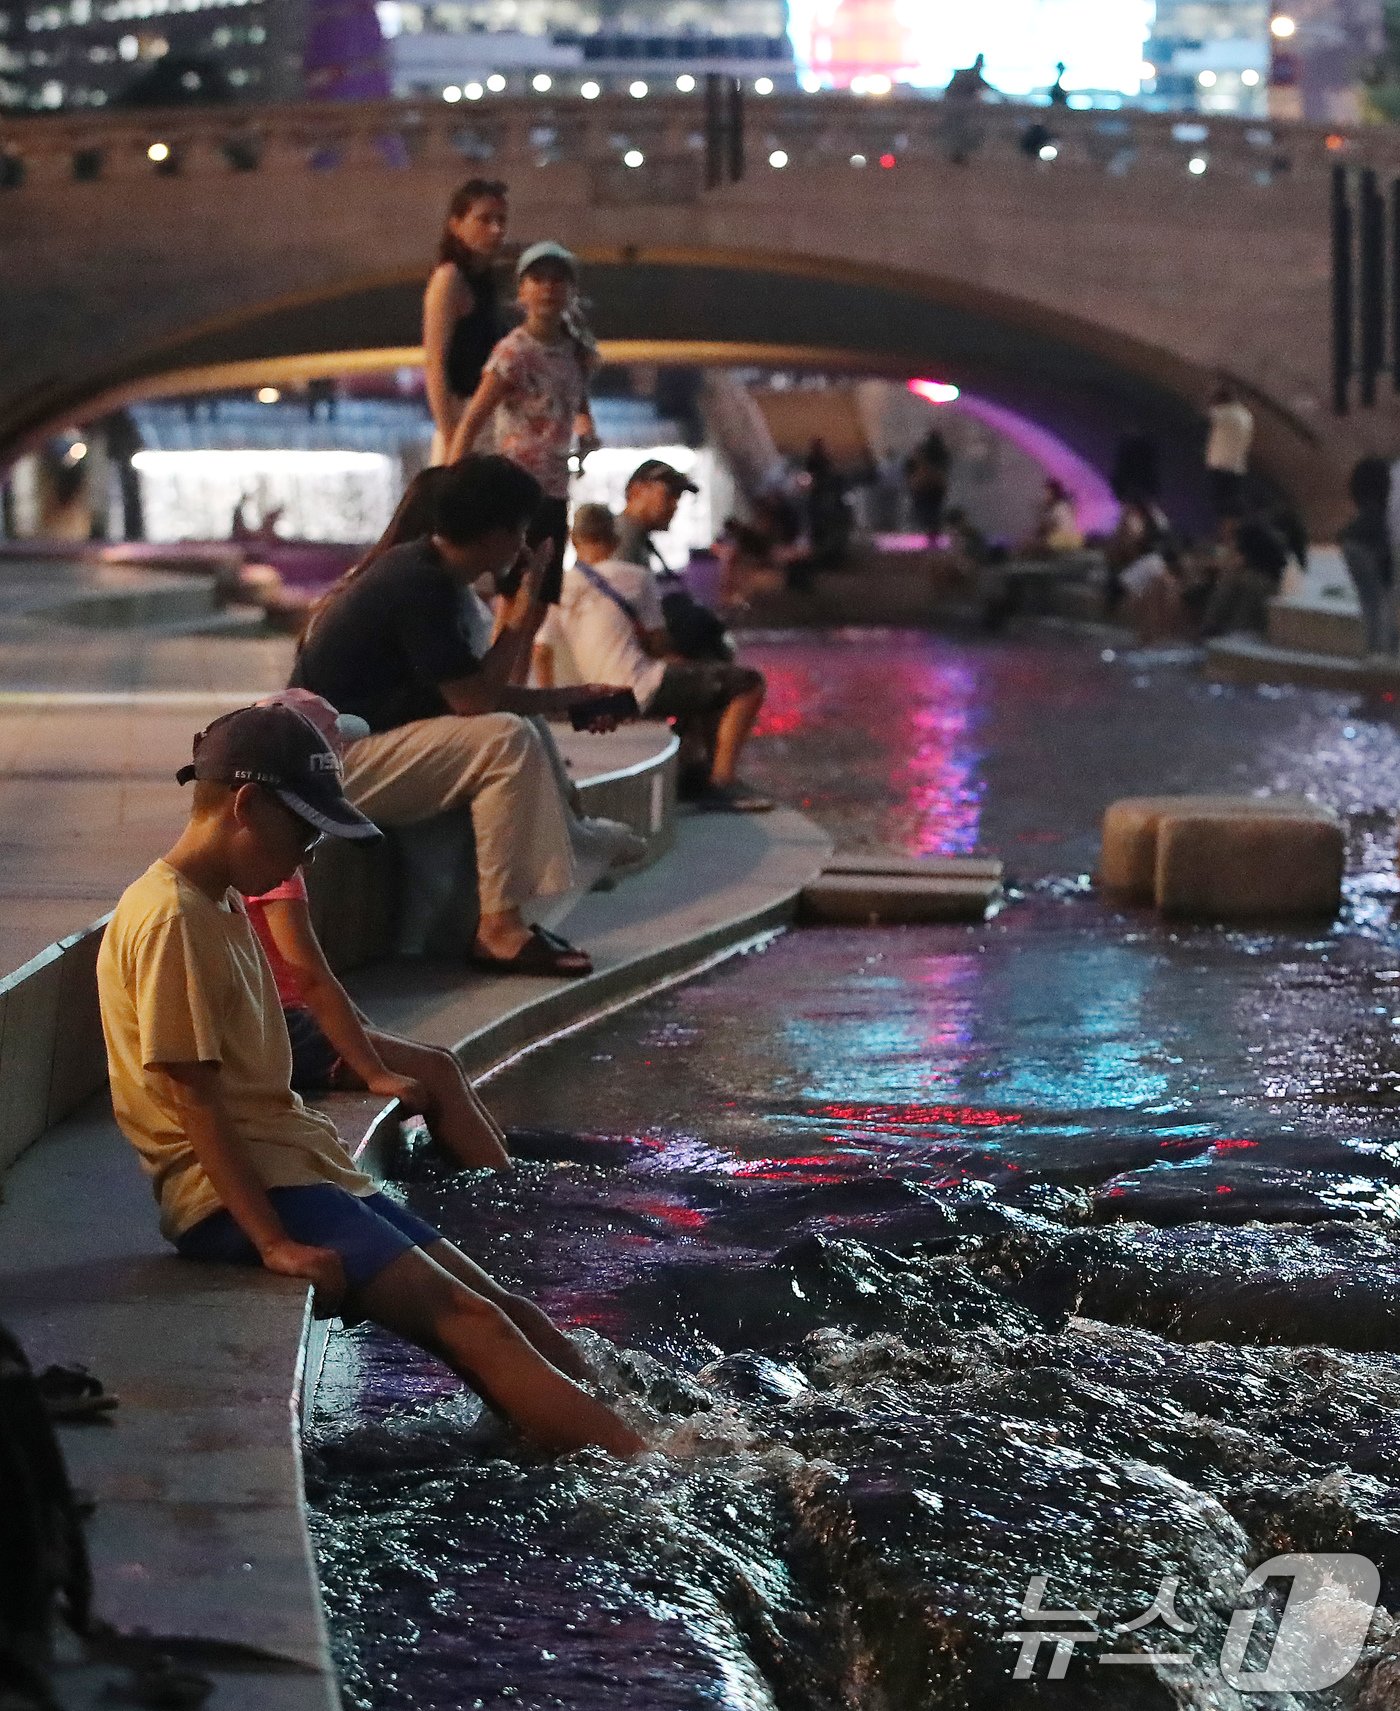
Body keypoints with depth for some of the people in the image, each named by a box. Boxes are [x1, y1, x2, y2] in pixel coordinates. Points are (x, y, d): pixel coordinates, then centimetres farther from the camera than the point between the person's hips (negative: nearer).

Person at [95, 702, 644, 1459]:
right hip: (236, 1194, -11)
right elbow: (195, 1100, -18)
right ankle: (648, 1470, -31)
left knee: (505, 1312, 0)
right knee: (465, 1318, -22)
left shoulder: (224, 908, 18)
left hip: (292, 1164, 11)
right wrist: (274, 1242, -22)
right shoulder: (169, 919, -13)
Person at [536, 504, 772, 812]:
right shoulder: (636, 576, 0)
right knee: (749, 684, -6)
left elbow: (541, 651, 9)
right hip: (643, 688, -7)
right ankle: (721, 781, -14)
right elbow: (658, 643, 1)